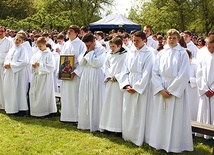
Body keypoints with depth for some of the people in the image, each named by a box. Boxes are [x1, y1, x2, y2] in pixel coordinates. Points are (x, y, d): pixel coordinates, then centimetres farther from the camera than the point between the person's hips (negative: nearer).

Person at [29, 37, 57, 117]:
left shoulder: (49, 54, -9)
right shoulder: (37, 54, 9)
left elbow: (51, 66, -15)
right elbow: (32, 61, 14)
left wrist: (40, 65, -20)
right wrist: (33, 65, -9)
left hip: (45, 77, -6)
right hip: (36, 76, 7)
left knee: (43, 94, -1)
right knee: (33, 93, 9)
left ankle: (43, 111, 11)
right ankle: (35, 110, 22)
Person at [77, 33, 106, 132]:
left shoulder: (101, 49, -9)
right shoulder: (87, 50, 11)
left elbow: (97, 63, -19)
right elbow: (81, 63, 8)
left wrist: (91, 52, -12)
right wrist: (86, 53, -5)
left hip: (96, 77, -7)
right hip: (86, 76, 7)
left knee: (95, 101, -1)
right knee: (85, 100, 10)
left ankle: (95, 125, 8)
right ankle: (85, 122, 21)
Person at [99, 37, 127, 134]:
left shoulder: (125, 55, -7)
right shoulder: (109, 55, 11)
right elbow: (106, 66, 15)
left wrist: (116, 77, -12)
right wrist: (108, 76, 0)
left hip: (119, 83, -6)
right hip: (109, 82, 6)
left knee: (117, 104, -5)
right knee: (108, 103, 8)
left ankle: (118, 127, 2)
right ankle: (108, 125, 17)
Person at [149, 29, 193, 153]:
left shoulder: (182, 53, -3)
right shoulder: (161, 54, 8)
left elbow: (184, 74, -9)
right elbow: (155, 72, 4)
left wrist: (171, 89, -12)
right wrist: (161, 89, -9)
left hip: (177, 90, -3)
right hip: (162, 90, 4)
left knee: (175, 118, 0)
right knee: (161, 118, 7)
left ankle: (174, 144, 10)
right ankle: (161, 143, 18)